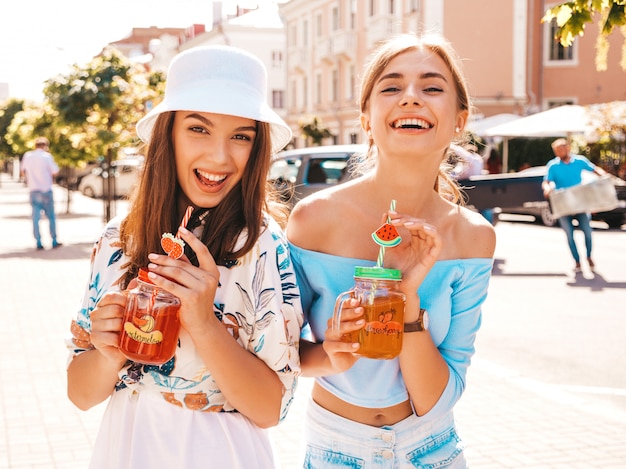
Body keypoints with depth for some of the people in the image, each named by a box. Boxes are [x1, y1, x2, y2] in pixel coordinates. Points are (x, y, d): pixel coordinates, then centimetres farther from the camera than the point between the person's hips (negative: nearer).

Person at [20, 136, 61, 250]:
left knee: (35, 218, 5)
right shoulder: (47, 156, -8)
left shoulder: (27, 156, 5)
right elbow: (55, 172, -9)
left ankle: (38, 242, 2)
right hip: (46, 190, -3)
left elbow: (22, 171, 16)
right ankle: (54, 241, 8)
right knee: (51, 217, 7)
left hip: (33, 190, 3)